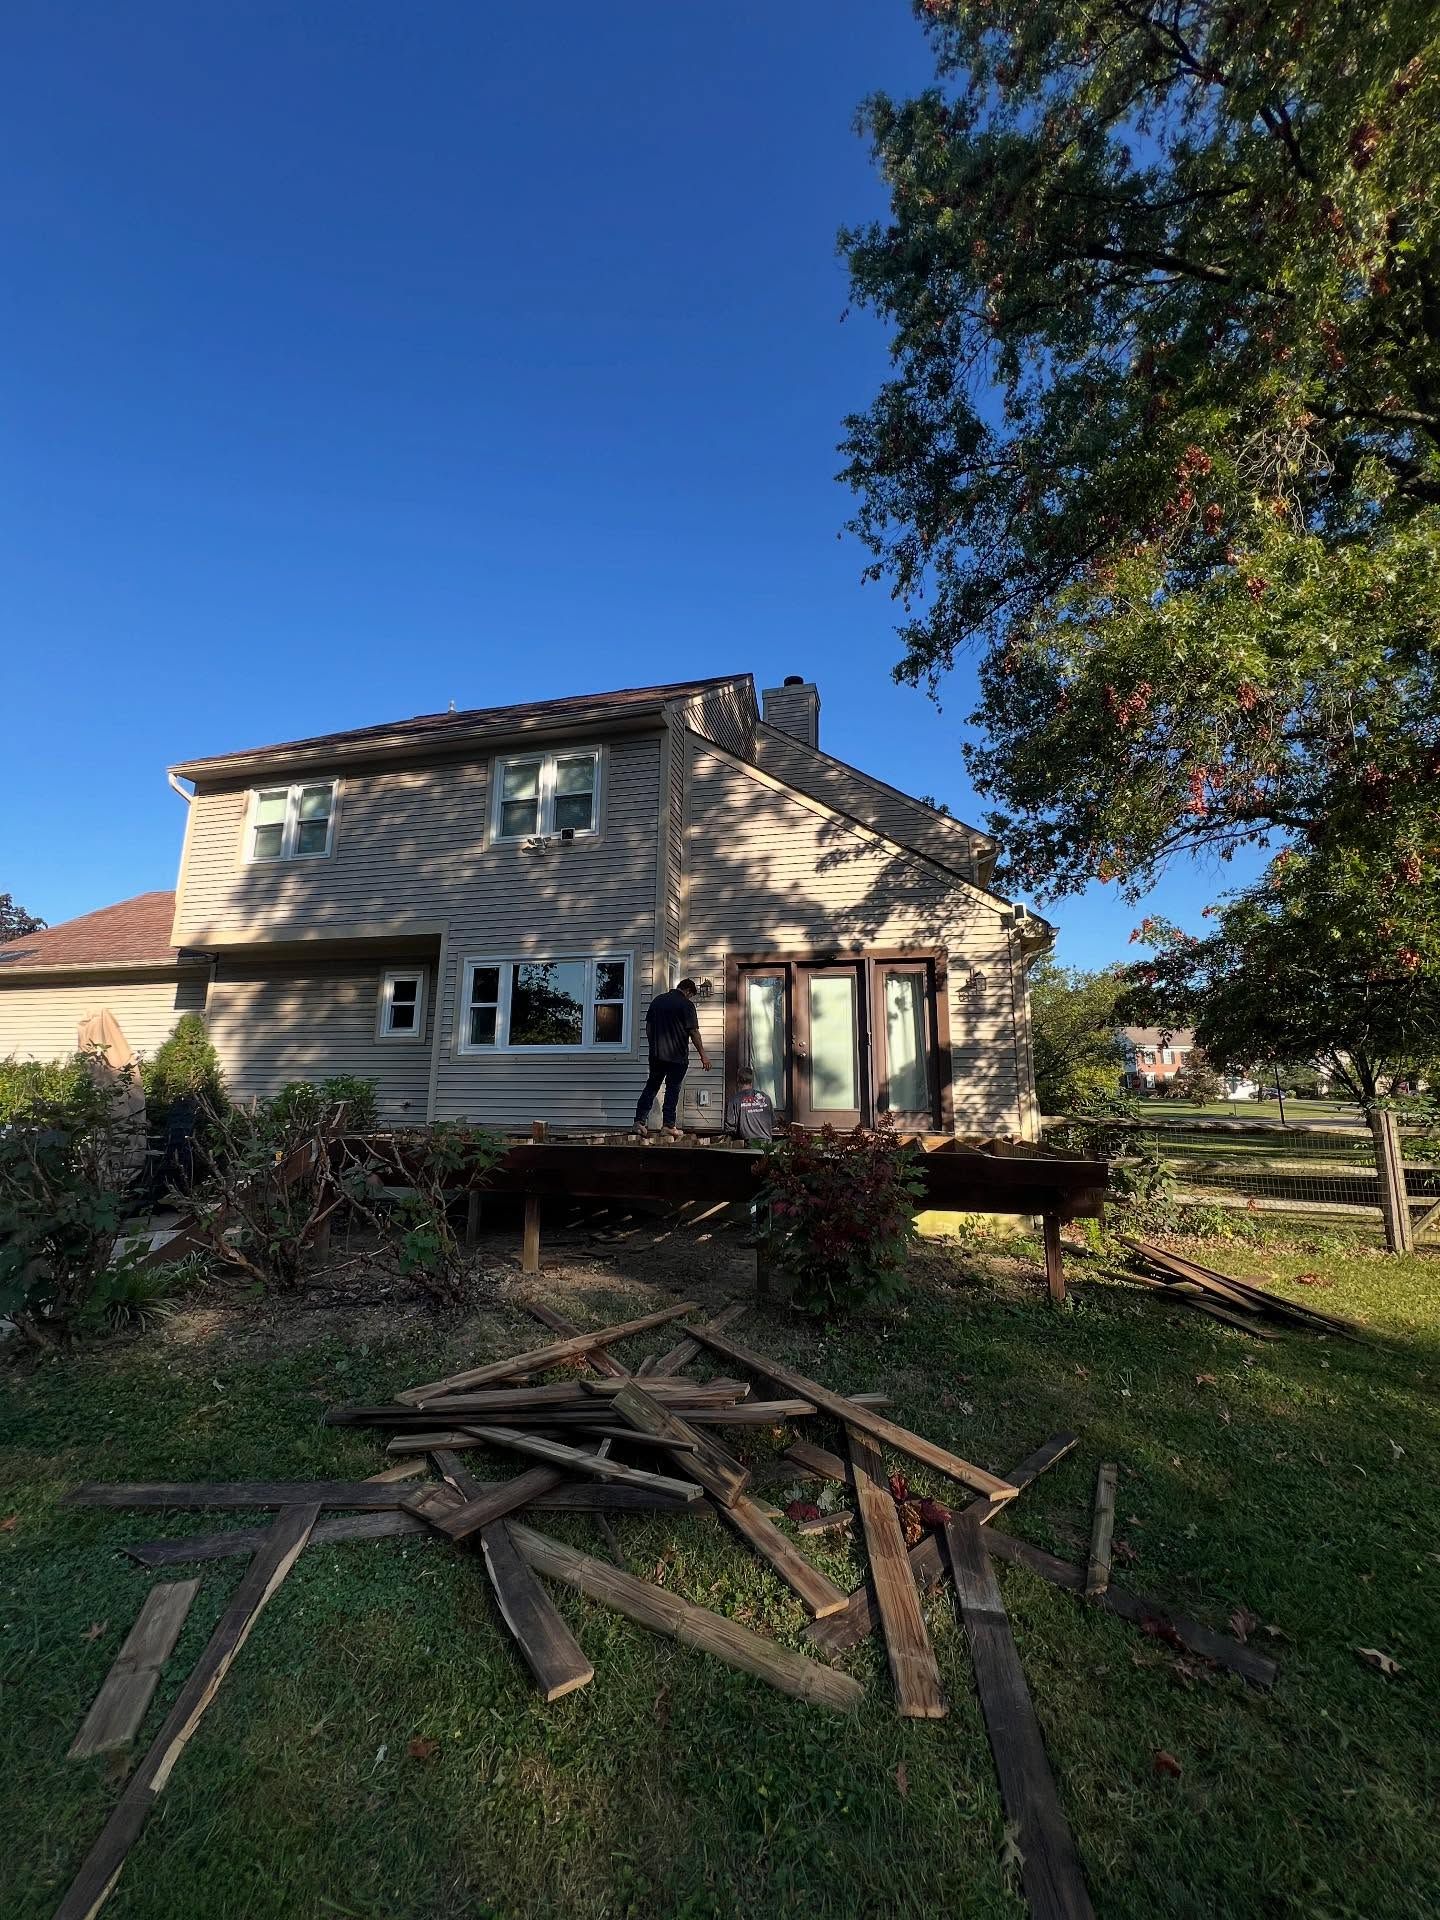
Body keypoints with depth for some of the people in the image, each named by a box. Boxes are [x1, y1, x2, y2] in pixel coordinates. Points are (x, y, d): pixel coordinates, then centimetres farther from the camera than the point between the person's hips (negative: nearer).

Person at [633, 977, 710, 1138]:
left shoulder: (657, 1000, 11)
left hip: (656, 1053, 5)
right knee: (673, 1089, 2)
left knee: (651, 1086, 12)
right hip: (677, 1055, -5)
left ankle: (640, 1121, 7)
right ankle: (668, 1125, 1)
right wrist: (703, 1054, -6)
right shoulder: (686, 1004, -7)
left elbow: (648, 1026, 13)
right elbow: (693, 1032, -10)